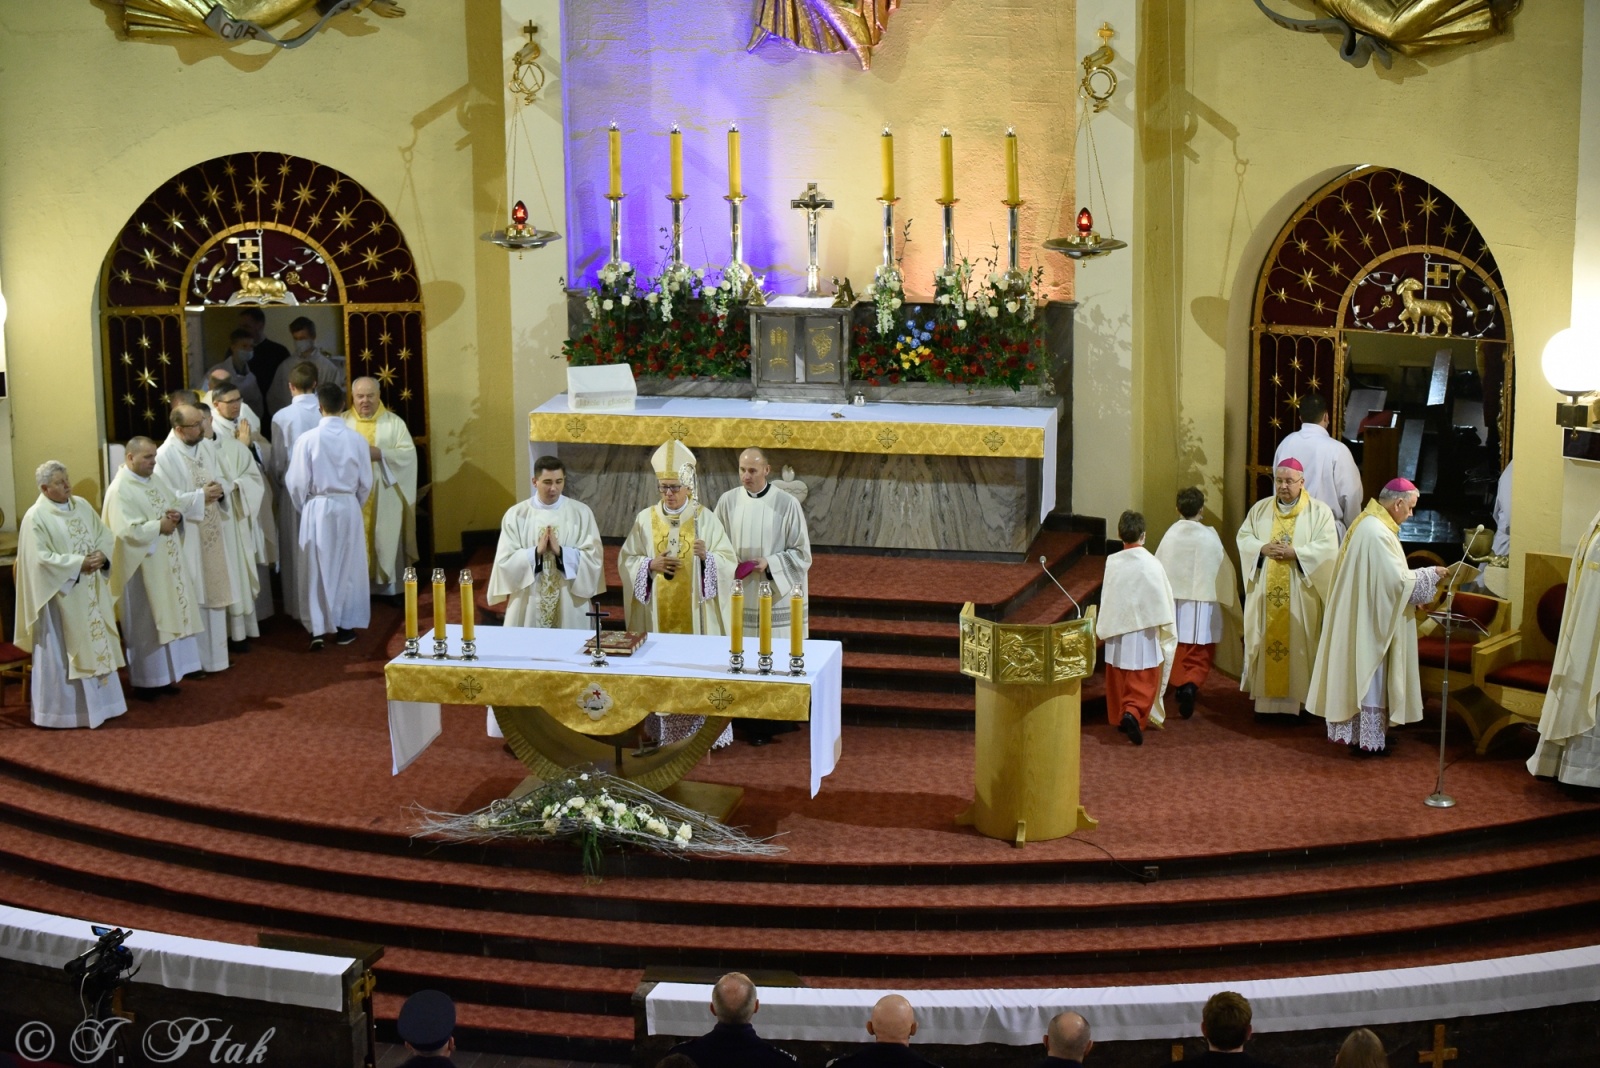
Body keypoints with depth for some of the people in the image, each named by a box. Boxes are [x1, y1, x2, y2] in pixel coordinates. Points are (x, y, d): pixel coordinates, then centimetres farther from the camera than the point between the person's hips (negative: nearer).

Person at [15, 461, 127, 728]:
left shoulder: (82, 505, 8)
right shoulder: (36, 518, -12)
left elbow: (105, 536, 10)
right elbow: (41, 558, -19)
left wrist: (101, 555, -11)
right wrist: (79, 563, -21)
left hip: (91, 593, 7)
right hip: (61, 595, -7)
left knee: (96, 642, 12)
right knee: (62, 652, 0)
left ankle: (97, 701, 24)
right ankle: (64, 708, 7)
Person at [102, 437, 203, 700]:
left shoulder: (154, 480, 9)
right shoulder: (120, 490, -17)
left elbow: (175, 506, 17)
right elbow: (127, 531, -25)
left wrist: (177, 516, -6)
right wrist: (159, 527, -18)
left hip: (167, 564, 8)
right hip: (142, 568, -8)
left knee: (168, 619, 12)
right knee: (144, 625, 0)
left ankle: (164, 675, 22)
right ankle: (144, 681, 10)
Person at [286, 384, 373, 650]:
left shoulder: (307, 439, -12)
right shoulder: (356, 440, -7)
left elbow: (297, 483, -7)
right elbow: (366, 483, 0)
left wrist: (304, 508, 11)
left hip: (317, 508, -1)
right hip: (348, 507, 1)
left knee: (318, 568, 6)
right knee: (348, 567, 12)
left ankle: (317, 629, 3)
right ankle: (345, 627, 16)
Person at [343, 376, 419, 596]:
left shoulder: (394, 422, 4)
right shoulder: (342, 422, 7)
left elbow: (408, 453, -5)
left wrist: (380, 454, -18)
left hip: (385, 497, -1)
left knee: (386, 541, 1)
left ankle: (388, 586, 8)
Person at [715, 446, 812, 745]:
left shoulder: (787, 504, -7)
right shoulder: (728, 502, 1)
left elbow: (801, 553, -3)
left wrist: (770, 564, -15)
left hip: (777, 597, -2)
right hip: (739, 596, 2)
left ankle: (772, 724, 12)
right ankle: (751, 725, 14)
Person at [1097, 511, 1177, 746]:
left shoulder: (1112, 563, -6)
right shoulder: (1151, 564, -12)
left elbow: (1106, 598, 3)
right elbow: (1163, 601, -6)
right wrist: (1167, 634, 6)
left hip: (1117, 631, 3)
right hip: (1144, 632, -3)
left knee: (1118, 680, 17)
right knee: (1143, 682, -1)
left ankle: (1119, 718, 26)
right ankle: (1134, 712, -22)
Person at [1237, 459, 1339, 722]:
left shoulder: (1319, 511, 0)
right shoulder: (1260, 508, 11)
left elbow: (1328, 547, -8)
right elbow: (1243, 537, 9)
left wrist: (1295, 552, -19)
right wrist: (1262, 549, -11)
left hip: (1299, 595, -3)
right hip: (1265, 593, 3)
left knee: (1296, 645, -3)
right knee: (1265, 642, 3)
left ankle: (1294, 703, 2)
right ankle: (1266, 702, 8)